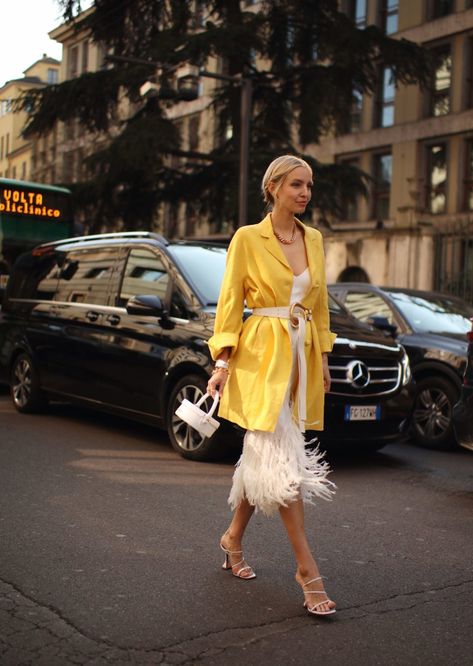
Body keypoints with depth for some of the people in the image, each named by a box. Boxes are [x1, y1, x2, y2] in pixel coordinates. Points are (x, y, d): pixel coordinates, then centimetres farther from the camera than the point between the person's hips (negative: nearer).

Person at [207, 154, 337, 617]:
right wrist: (223, 360, -11)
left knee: (264, 458, 12)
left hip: (302, 357, 6)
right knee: (283, 461, -8)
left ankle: (233, 538, 31)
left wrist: (322, 358, 16)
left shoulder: (313, 239, 13)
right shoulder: (248, 239, -4)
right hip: (263, 357, -6)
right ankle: (307, 569, -2)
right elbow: (230, 303, -4)